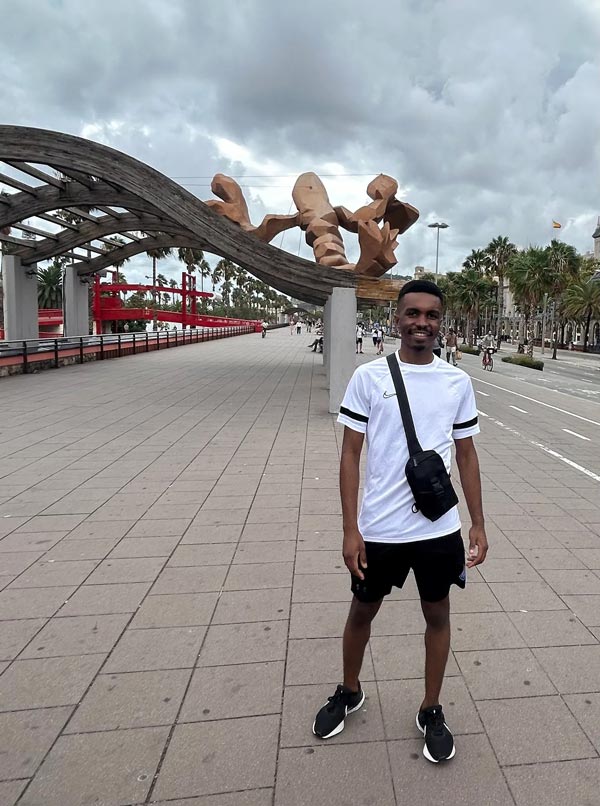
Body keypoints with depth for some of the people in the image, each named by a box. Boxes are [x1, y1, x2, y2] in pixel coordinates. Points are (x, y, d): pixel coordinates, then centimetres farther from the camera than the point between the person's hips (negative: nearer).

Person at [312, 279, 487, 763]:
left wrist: (478, 523, 5)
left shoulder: (458, 383, -1)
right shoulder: (369, 377, -8)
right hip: (378, 528, -1)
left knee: (437, 615, 17)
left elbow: (466, 455, 7)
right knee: (363, 610, 17)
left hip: (440, 529, 2)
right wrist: (350, 529, -9)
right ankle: (349, 692, 44)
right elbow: (351, 455, -6)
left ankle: (431, 711, 39)